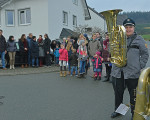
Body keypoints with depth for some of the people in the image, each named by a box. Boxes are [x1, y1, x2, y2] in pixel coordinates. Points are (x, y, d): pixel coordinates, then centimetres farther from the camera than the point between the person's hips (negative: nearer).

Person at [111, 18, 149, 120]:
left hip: (133, 73, -3)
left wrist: (141, 67, -5)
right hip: (118, 72, 4)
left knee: (134, 96, 6)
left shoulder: (139, 39, 3)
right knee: (118, 93, 16)